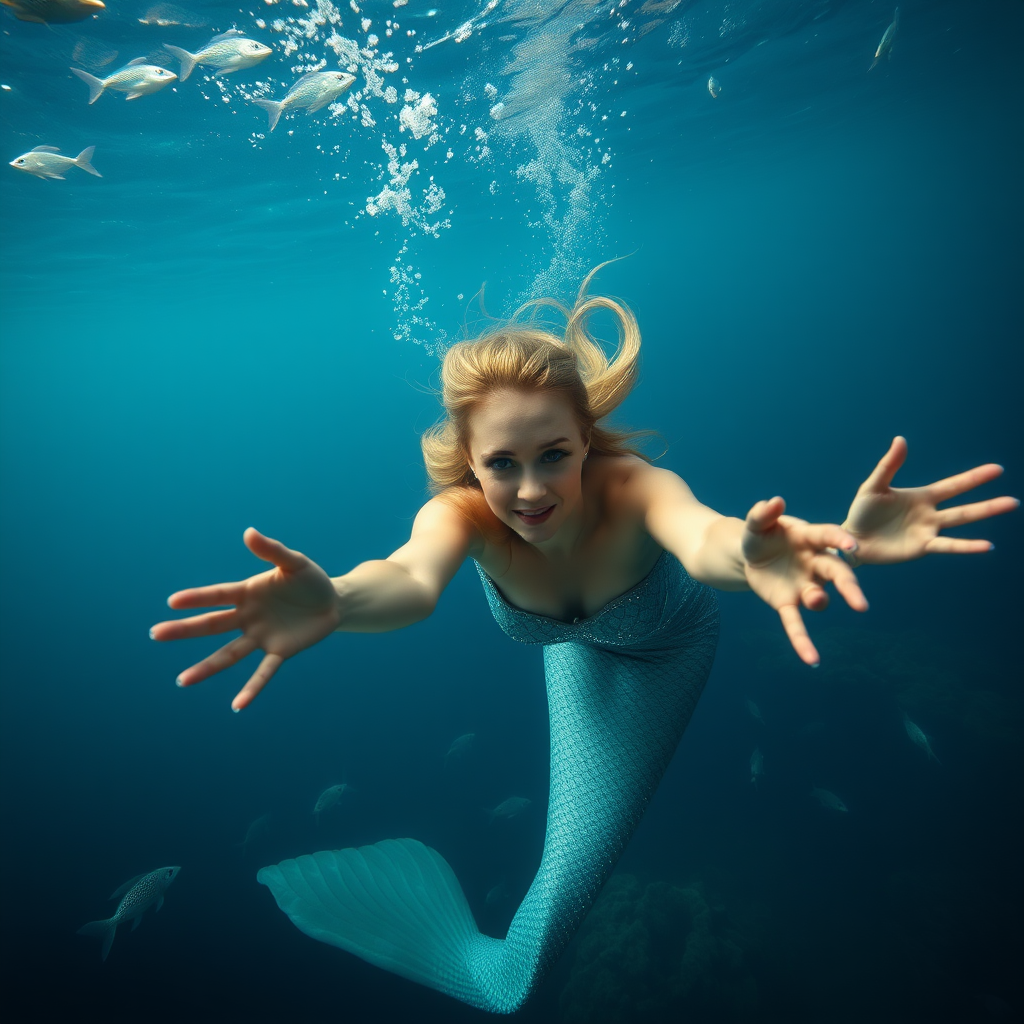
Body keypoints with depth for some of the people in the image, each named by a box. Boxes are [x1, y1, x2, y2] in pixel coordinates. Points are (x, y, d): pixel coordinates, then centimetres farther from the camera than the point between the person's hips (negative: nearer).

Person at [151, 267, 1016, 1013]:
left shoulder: (628, 486, -45)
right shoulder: (466, 509, -40)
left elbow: (698, 532, -69)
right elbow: (414, 578, -63)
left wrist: (744, 551, -93)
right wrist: (337, 601, -86)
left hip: (665, 647, -2)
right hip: (574, 643, 3)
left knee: (576, 858, 2)